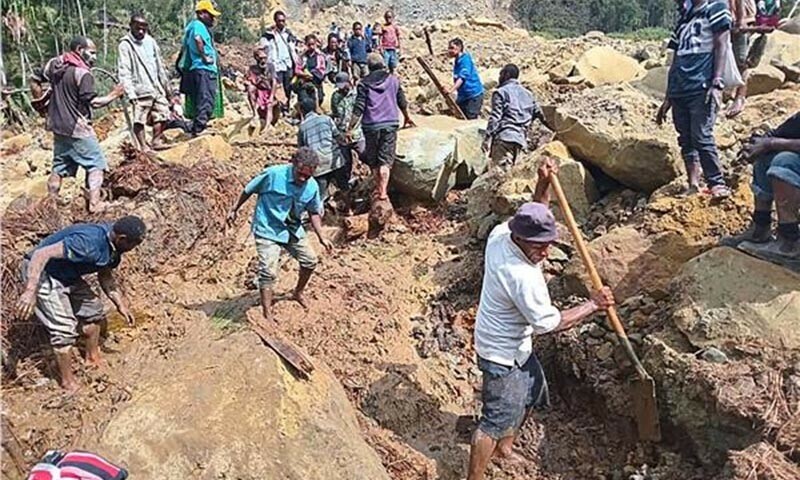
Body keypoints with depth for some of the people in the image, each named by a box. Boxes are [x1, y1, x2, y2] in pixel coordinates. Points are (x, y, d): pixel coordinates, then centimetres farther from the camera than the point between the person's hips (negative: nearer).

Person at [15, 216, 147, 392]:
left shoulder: (113, 247, -7)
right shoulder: (87, 243, -36)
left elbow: (105, 276, 9)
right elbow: (42, 254, -37)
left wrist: (121, 304, 4)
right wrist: (31, 291, -42)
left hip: (67, 275, 9)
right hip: (41, 272, -9)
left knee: (93, 308, 16)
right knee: (64, 328, -10)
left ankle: (93, 357, 36)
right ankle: (68, 381, 8)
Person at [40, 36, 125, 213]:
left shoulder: (54, 65, 8)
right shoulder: (83, 73, -17)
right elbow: (93, 102, -20)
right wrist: (113, 95, -9)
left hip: (58, 126, 8)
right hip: (77, 128, -8)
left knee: (59, 166, 17)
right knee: (96, 164, 1)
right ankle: (94, 203, -5)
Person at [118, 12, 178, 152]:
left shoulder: (150, 41, 13)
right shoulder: (125, 45, -5)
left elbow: (160, 67, 20)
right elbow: (124, 73, -12)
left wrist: (168, 89, 20)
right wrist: (131, 94, -22)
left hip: (157, 88, 6)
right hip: (140, 90, -6)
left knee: (162, 114, 7)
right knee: (139, 120, -7)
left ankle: (156, 141, 19)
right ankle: (143, 146, 1)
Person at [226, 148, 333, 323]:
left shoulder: (312, 187, -9)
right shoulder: (273, 174, -24)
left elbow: (314, 213, 6)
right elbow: (249, 190, -8)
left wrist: (321, 237, 1)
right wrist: (234, 210, 0)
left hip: (293, 230, 6)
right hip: (267, 230, -5)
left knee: (310, 260, 12)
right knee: (268, 271, -13)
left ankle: (298, 293, 38)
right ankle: (267, 313, 0)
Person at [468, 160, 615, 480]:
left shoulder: (500, 233, -12)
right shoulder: (524, 277, -35)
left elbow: (536, 216, 8)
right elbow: (549, 323, -24)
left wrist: (543, 184, -8)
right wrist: (593, 305, -15)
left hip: (517, 345, 10)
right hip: (502, 354, -10)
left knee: (532, 393, 27)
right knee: (497, 418, 2)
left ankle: (505, 448, 48)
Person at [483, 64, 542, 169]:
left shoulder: (500, 92, 1)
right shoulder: (527, 93, 21)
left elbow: (495, 117, -8)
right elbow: (538, 113, 23)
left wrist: (487, 138, -10)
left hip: (503, 137, -7)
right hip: (520, 139, 7)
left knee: (500, 169, -12)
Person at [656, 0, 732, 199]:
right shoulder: (684, 17, 24)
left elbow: (721, 46, -3)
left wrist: (716, 83, -15)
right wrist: (668, 99, 18)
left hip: (702, 87, -6)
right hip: (679, 91, 6)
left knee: (702, 137, -14)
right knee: (686, 140, 2)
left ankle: (718, 184, -7)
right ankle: (693, 186, 4)